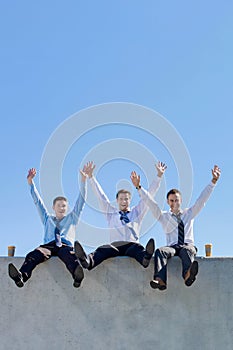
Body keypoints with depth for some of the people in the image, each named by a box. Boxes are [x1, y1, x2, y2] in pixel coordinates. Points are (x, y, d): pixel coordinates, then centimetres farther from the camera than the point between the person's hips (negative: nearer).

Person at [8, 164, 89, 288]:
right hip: (48, 245, 2)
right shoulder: (47, 219, 35)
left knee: (69, 256, -39)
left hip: (65, 245, -2)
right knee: (33, 255, -32)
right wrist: (30, 182, 26)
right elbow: (38, 201, 32)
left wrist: (83, 180, 17)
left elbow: (81, 200, 25)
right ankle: (21, 276, -58)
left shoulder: (72, 218, 31)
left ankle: (77, 276, -68)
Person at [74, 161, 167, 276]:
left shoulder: (137, 212, 27)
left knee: (138, 248, -38)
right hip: (115, 245, 1)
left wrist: (159, 176, 22)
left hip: (132, 245, 0)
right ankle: (88, 261, -65)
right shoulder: (111, 213, 28)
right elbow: (101, 196, 26)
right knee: (103, 249, -35)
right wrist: (91, 177, 23)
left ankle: (145, 258, -71)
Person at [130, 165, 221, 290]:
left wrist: (213, 181, 8)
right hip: (172, 246, 0)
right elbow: (150, 203, 11)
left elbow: (202, 199, 16)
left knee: (187, 250, -38)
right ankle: (160, 280, -58)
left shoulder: (189, 213, 22)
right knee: (160, 251, -34)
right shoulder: (163, 216, 20)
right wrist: (138, 187, 2)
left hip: (188, 245, 0)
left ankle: (188, 275, -69)